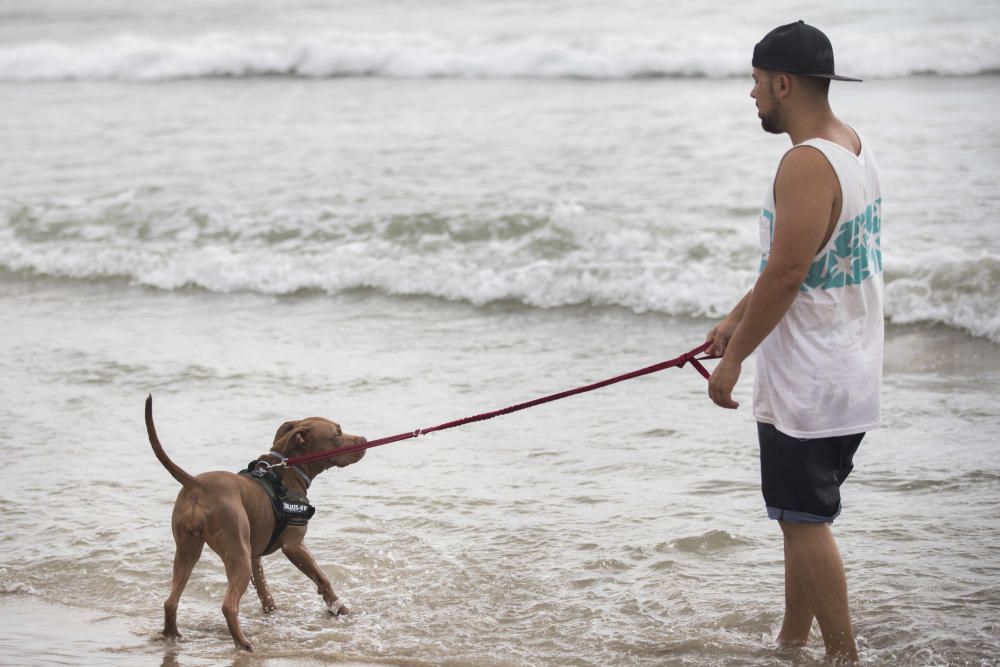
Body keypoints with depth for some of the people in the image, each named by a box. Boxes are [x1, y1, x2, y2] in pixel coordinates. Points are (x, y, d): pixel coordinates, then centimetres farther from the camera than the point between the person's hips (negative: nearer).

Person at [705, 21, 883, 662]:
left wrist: (734, 359, -13)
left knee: (806, 522, -2)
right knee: (803, 517, 18)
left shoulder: (807, 165, -22)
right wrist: (738, 320, 23)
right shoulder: (854, 147, 11)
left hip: (807, 383, -10)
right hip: (853, 375, 10)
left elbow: (785, 277, -23)